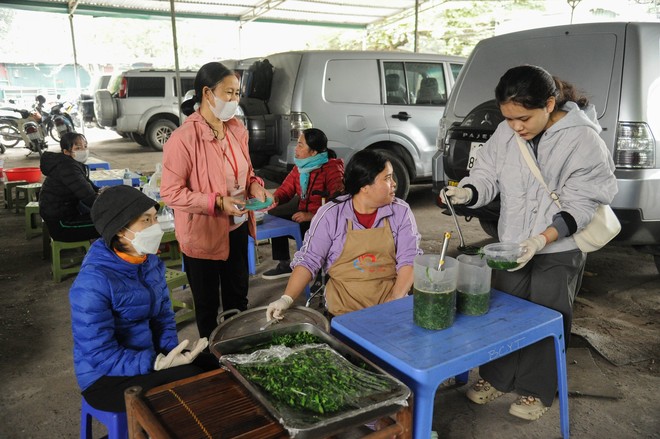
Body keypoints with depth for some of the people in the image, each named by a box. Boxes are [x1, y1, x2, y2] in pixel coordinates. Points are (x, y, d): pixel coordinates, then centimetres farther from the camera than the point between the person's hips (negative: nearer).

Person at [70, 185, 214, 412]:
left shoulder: (150, 261, -2)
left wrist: (170, 352, -9)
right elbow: (99, 355, -25)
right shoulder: (93, 282, -25)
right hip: (106, 378, -7)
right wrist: (157, 364, -30)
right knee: (192, 381, -23)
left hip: (147, 356, 7)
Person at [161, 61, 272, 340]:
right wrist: (217, 202, -28)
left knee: (238, 295, 22)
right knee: (207, 303, 14)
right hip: (202, 233, -6)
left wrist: (255, 186, -7)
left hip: (237, 227, 7)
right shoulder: (183, 138, -21)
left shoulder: (237, 129, 0)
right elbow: (170, 193, -20)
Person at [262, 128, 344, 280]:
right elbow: (286, 188, 10)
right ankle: (284, 265, 10)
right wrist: (276, 198, -14)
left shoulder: (332, 168, -16)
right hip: (304, 215, 8)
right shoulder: (299, 167, 9)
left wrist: (312, 216, -31)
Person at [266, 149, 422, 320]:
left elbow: (409, 259, -3)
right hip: (344, 300, -1)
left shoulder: (401, 212, -2)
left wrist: (395, 302, -18)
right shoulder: (330, 214, -6)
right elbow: (308, 260, -3)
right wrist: (287, 299, -16)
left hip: (390, 294, 1)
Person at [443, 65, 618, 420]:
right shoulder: (506, 132, -6)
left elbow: (581, 204, -17)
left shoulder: (583, 139, -18)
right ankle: (496, 378, 34)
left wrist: (542, 239, -29)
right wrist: (467, 192, -21)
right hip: (511, 244, 4)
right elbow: (488, 174, 1)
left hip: (560, 250, -4)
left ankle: (537, 391, 29)